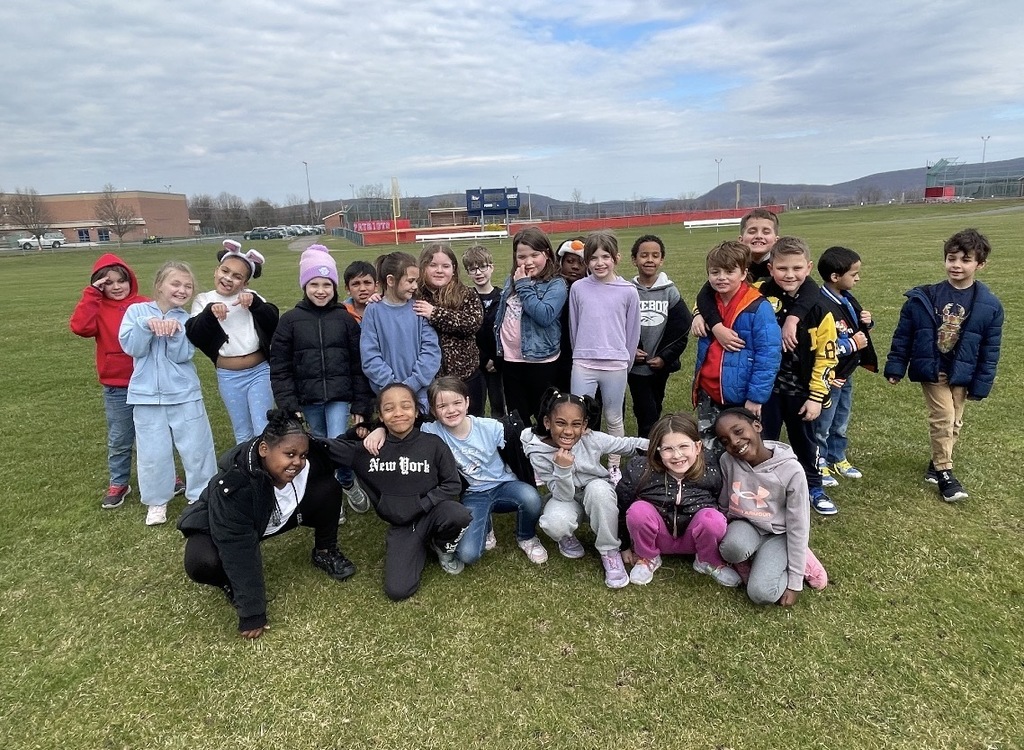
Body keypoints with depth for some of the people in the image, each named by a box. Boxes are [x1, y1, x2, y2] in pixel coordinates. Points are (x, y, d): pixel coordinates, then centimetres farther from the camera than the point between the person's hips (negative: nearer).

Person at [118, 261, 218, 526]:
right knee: (153, 453, 7)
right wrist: (147, 325, -22)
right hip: (147, 395, 0)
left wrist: (174, 332, -24)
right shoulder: (137, 311, 1)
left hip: (184, 394, 0)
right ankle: (157, 501, 25)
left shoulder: (187, 319, 1)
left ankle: (200, 496, 22)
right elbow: (131, 347, -9)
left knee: (196, 449, 6)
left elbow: (182, 355, -9)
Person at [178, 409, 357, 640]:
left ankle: (325, 553, 7)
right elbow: (240, 551, -38)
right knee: (203, 563, -37)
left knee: (329, 489, -17)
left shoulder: (308, 463, -27)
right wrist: (252, 615, -35)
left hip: (276, 519, 4)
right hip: (220, 530, -4)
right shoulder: (233, 484, -41)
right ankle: (231, 583, -1)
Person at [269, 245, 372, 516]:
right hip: (308, 398, 1)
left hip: (339, 396, -1)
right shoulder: (290, 320, -1)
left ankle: (348, 483, 19)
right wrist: (288, 403, -5)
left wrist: (361, 403, -2)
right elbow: (279, 367, 1)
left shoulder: (345, 318, -1)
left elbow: (358, 364, 0)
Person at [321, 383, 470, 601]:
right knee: (397, 591, -16)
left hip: (432, 513, -1)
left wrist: (419, 506, -16)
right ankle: (422, 545, 15)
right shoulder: (369, 448, -2)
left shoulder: (433, 444, -6)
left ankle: (443, 548, 1)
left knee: (459, 515, -35)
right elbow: (326, 446, 4)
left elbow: (452, 485, -6)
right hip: (400, 525, 1)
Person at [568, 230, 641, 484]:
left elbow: (633, 331, 6)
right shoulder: (578, 288, 1)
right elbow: (573, 326, 10)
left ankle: (614, 467, 28)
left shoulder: (628, 291, -1)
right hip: (583, 364, 1)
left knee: (614, 418, 13)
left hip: (616, 365, 0)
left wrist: (625, 362, 11)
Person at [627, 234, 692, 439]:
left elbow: (682, 328, -2)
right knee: (647, 416, -6)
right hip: (636, 366, -2)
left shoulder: (670, 292, -1)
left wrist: (665, 357, -8)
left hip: (661, 366, 2)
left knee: (655, 411, 17)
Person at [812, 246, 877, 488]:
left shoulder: (848, 299, 3)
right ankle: (819, 465, 24)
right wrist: (853, 344, -21)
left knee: (840, 424, 23)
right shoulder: (822, 307, -27)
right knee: (822, 426, 9)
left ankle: (838, 459, 39)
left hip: (846, 375, 9)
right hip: (828, 378, -9)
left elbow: (858, 329, 19)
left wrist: (866, 322, -4)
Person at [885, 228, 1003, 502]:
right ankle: (944, 471, 6)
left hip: (962, 374, 3)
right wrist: (895, 367, -4)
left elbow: (990, 350, -1)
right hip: (931, 369, -2)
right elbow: (903, 335, -3)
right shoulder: (923, 298, -10)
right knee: (944, 417, -8)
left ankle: (937, 464, 32)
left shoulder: (989, 306, -6)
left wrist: (981, 385, -1)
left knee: (954, 422, 13)